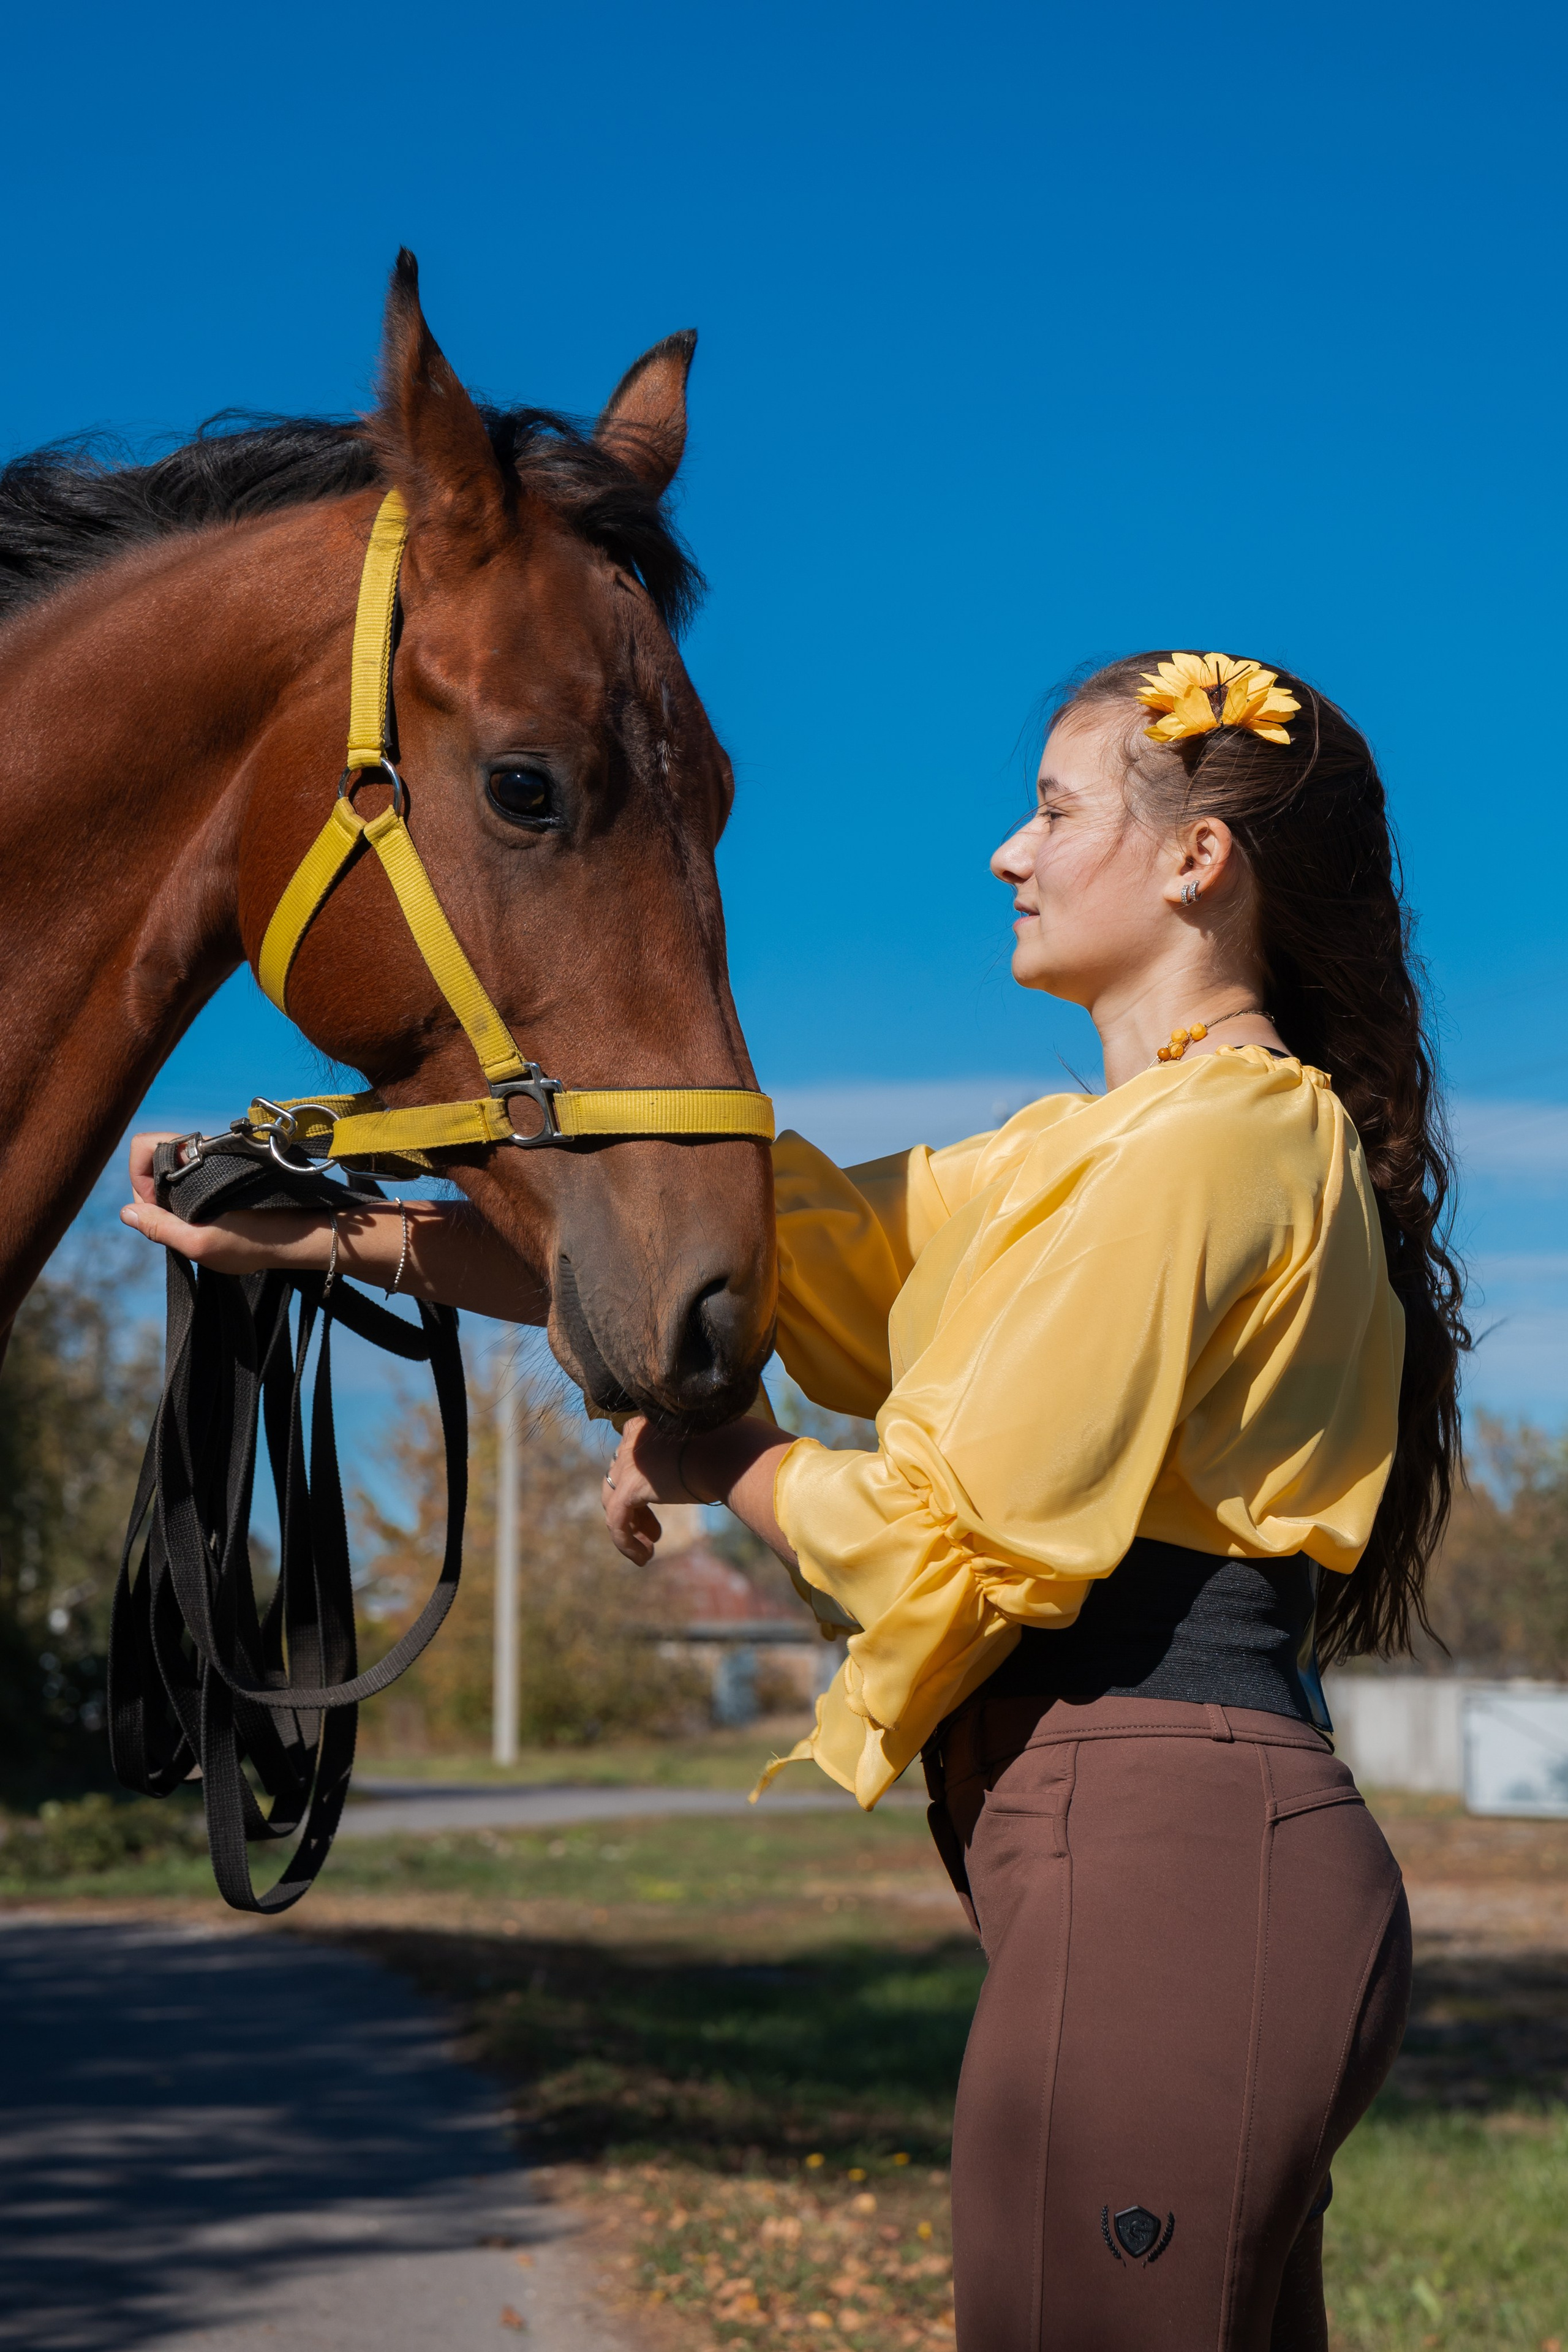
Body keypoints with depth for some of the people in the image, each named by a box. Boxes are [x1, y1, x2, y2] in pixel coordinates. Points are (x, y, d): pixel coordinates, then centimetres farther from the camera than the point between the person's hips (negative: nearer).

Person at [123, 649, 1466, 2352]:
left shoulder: (1206, 1141, -11)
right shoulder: (1081, 1152, 20)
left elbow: (952, 1538, -15)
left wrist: (716, 1460, 4)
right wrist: (315, 1236, 11)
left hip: (1152, 1869, -10)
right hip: (1190, 1861, 10)